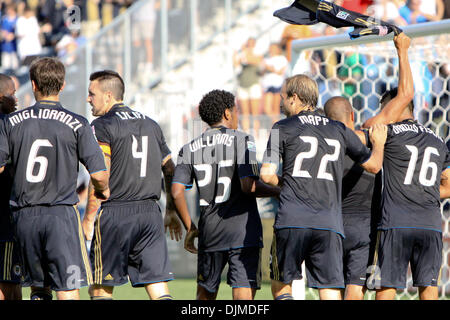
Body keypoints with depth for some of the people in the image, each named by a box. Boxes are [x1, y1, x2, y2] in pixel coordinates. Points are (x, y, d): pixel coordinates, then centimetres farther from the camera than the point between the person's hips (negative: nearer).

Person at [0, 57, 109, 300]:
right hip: (61, 214, -3)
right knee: (68, 290, -4)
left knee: (38, 289, 16)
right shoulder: (76, 125, -4)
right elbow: (99, 174, -7)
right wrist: (104, 191, 15)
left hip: (24, 216, 3)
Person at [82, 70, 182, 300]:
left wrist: (89, 217, -9)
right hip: (150, 213, 6)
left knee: (101, 289, 4)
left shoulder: (102, 126, -5)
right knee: (158, 289, 2)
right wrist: (172, 212, 24)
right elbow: (171, 171, 18)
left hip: (115, 213, -6)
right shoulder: (151, 125, 16)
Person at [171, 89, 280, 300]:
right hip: (243, 231, -4)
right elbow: (249, 186, -15)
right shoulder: (241, 141, -4)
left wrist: (190, 229, 11)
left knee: (205, 294, 17)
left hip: (209, 230, 4)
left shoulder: (190, 150, 9)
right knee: (244, 294, -5)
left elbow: (177, 192, 1)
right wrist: (278, 192, 1)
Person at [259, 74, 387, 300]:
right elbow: (373, 165, 23)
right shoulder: (340, 130, 15)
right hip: (329, 224, 3)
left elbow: (266, 174, -3)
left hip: (292, 222, -3)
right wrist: (378, 144, 43)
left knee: (281, 287, 12)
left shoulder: (283, 128, 4)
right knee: (330, 293, 1)